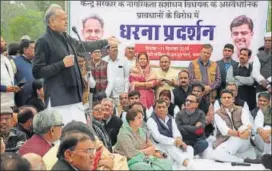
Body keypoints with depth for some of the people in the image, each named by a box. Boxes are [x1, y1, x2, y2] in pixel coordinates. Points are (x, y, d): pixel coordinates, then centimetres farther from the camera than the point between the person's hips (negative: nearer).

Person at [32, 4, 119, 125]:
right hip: (58, 100, -8)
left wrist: (105, 42, 38)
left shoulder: (65, 38, 12)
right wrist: (62, 64, -18)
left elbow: (83, 46, 31)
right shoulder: (44, 42, -11)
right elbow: (37, 72, -14)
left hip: (74, 96, 8)